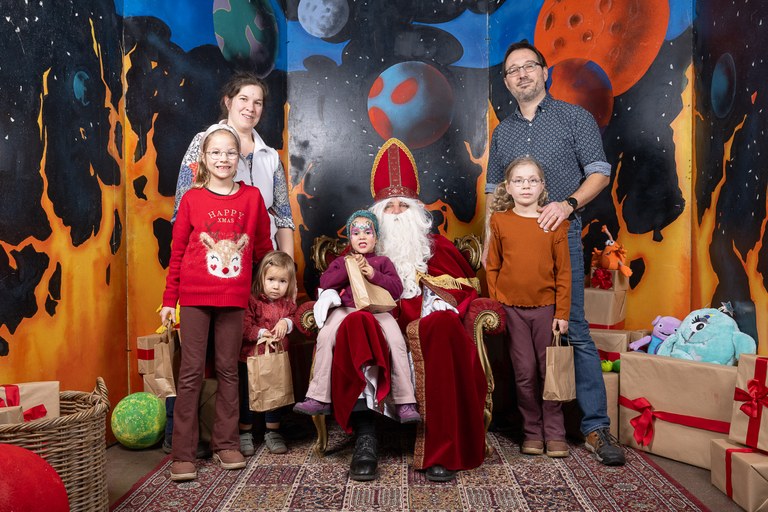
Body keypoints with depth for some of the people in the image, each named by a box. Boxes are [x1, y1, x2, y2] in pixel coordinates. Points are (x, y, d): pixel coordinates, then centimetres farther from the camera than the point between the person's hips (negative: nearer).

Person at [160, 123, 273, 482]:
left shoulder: (252, 197, 4)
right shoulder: (192, 199, 1)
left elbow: (263, 248, 11)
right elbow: (177, 252, 4)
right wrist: (169, 300, 4)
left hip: (234, 299, 1)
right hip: (194, 297, -1)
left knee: (228, 370, 10)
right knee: (191, 371, 1)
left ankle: (226, 443, 21)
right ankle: (183, 454, 8)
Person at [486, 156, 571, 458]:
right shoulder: (499, 221, 2)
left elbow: (563, 271, 0)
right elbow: (492, 268, 5)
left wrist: (562, 312, -3)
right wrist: (494, 306, 0)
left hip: (546, 307, 0)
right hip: (511, 308, 0)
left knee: (549, 371, 6)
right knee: (525, 372, 6)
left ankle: (554, 434, 17)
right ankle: (532, 433, 19)